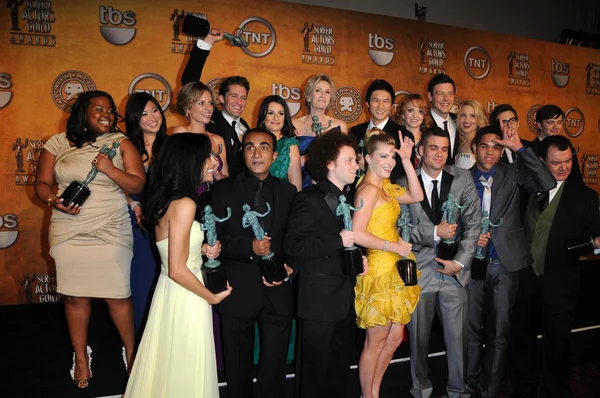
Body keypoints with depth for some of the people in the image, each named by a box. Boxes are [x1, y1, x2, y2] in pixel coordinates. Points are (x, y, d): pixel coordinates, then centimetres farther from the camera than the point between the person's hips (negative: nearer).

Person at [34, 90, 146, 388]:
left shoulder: (121, 143, 3)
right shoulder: (58, 143, 6)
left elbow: (137, 185, -3)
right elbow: (41, 183, 9)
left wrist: (110, 169, -18)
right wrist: (55, 202, -11)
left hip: (111, 232, -1)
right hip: (68, 233, 2)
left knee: (118, 295, 0)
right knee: (75, 296, 8)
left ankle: (131, 350, 23)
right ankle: (81, 357, 28)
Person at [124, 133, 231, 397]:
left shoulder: (166, 199, 5)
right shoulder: (184, 204, -22)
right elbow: (177, 270, -23)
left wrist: (201, 249, 5)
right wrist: (212, 297, -10)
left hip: (169, 293, 9)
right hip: (185, 299, -9)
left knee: (168, 366, 23)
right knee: (185, 373, 9)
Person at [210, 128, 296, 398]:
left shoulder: (288, 191, 7)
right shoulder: (224, 190, -1)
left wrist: (288, 266, -10)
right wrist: (249, 246, -21)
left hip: (278, 292, 2)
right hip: (238, 292, -1)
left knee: (275, 367, 14)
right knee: (238, 368, 15)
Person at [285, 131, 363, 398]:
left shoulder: (350, 200, 15)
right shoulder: (309, 199, -12)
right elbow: (293, 245, -22)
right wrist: (338, 241, -22)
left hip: (346, 299, 8)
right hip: (320, 300, -7)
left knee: (340, 370, 18)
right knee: (315, 370, 5)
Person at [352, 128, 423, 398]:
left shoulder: (385, 186, 10)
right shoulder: (369, 189, -18)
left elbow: (417, 197, 11)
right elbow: (357, 234, -25)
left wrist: (407, 160, 4)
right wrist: (396, 247, -18)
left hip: (394, 271, 9)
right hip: (379, 272, -9)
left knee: (395, 336, 16)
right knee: (376, 342, 5)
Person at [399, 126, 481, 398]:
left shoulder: (463, 179, 3)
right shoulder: (405, 184, -1)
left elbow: (473, 223, -1)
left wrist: (461, 261, -8)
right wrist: (434, 232, -15)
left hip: (455, 271, 1)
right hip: (419, 271, 0)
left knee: (457, 337, 6)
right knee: (418, 337, 12)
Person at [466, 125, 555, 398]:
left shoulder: (513, 175, 4)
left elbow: (547, 184, -14)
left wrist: (519, 147, -16)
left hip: (505, 264, 0)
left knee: (498, 334, 7)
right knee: (472, 331, 11)